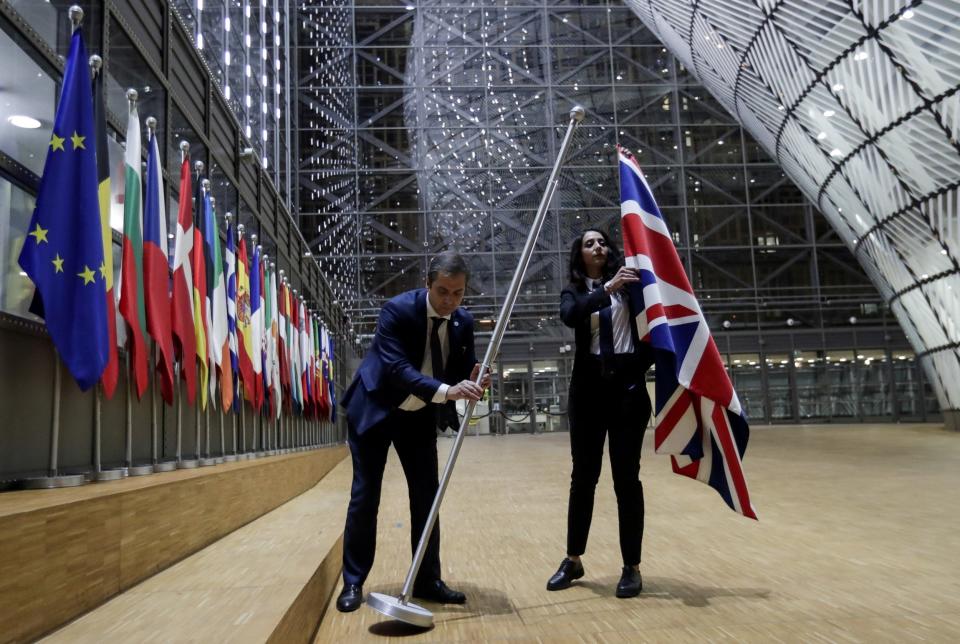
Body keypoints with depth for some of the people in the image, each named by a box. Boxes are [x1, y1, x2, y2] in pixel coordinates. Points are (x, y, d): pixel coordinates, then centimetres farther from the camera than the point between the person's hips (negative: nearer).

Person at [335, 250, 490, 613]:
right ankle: (353, 583, 13)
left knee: (426, 496, 4)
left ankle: (427, 581, 17)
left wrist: (473, 384, -28)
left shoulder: (464, 322, -7)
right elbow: (397, 368, -34)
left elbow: (462, 372, -3)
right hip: (374, 411, -4)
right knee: (364, 497, 0)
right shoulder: (398, 309, -24)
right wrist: (446, 391, -46)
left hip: (419, 417, 5)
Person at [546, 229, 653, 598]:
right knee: (583, 477, 8)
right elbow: (570, 316, -16)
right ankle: (573, 560, 21)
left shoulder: (628, 280, 5)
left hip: (628, 385, -1)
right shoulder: (573, 292, 8)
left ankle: (632, 567, 11)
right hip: (589, 388, 2)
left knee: (626, 477, 1)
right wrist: (608, 289, -26)